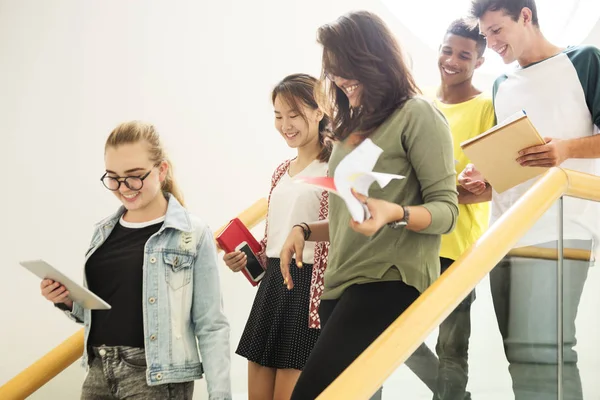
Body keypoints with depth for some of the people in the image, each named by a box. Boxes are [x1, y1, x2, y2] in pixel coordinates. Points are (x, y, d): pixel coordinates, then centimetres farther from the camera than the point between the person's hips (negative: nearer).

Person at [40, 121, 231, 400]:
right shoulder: (105, 232, 8)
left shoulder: (192, 234, -8)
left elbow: (210, 326, -8)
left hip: (157, 377, -5)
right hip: (99, 372, 5)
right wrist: (68, 301, -1)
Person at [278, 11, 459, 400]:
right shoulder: (353, 127, 21)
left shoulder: (417, 114, -2)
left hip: (390, 281, -8)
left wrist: (395, 214, -25)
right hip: (342, 284, 8)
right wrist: (306, 230, 9)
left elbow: (446, 209, -7)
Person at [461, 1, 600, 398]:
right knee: (521, 354, 5)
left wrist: (567, 148, -21)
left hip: (559, 229, -7)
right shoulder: (501, 86, 23)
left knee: (540, 352, -17)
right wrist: (483, 179, 5)